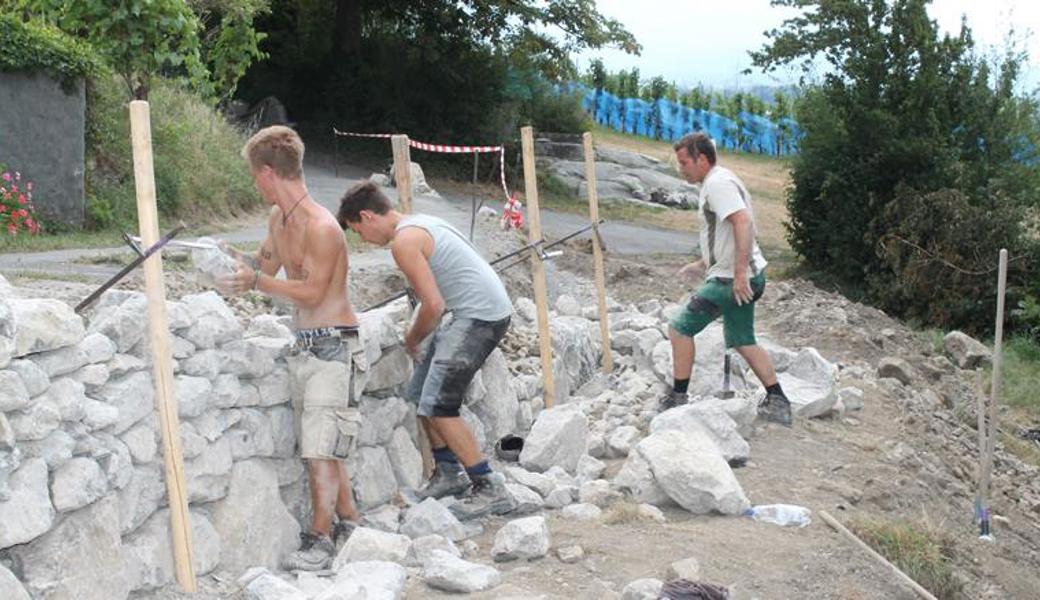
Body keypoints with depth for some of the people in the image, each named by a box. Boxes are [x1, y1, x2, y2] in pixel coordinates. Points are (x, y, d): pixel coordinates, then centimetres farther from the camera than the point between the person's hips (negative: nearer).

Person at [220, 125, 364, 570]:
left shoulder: (321, 227, -20)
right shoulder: (277, 219, 9)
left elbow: (311, 292, -18)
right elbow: (266, 263, 25)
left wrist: (256, 281, -21)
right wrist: (237, 258, 8)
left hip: (332, 347, -9)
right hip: (303, 345, 9)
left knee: (320, 447, -7)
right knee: (321, 446, 14)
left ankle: (320, 540, 2)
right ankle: (348, 521, 26)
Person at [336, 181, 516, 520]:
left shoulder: (403, 241, -14)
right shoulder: (419, 224, 17)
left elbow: (434, 305, -18)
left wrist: (412, 340, -1)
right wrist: (418, 334, 17)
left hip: (481, 315, -10)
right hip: (473, 313, 10)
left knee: (437, 406, -11)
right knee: (420, 394, 16)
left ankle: (490, 490, -6)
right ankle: (449, 472, 27)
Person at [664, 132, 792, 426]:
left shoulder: (718, 183, -16)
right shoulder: (717, 182, 17)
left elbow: (743, 223, -29)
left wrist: (739, 273, -32)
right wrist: (703, 265, 24)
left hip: (731, 280, -11)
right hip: (740, 278, 11)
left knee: (680, 329, -4)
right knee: (742, 341, 18)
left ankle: (677, 398, 4)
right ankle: (778, 403, 19)